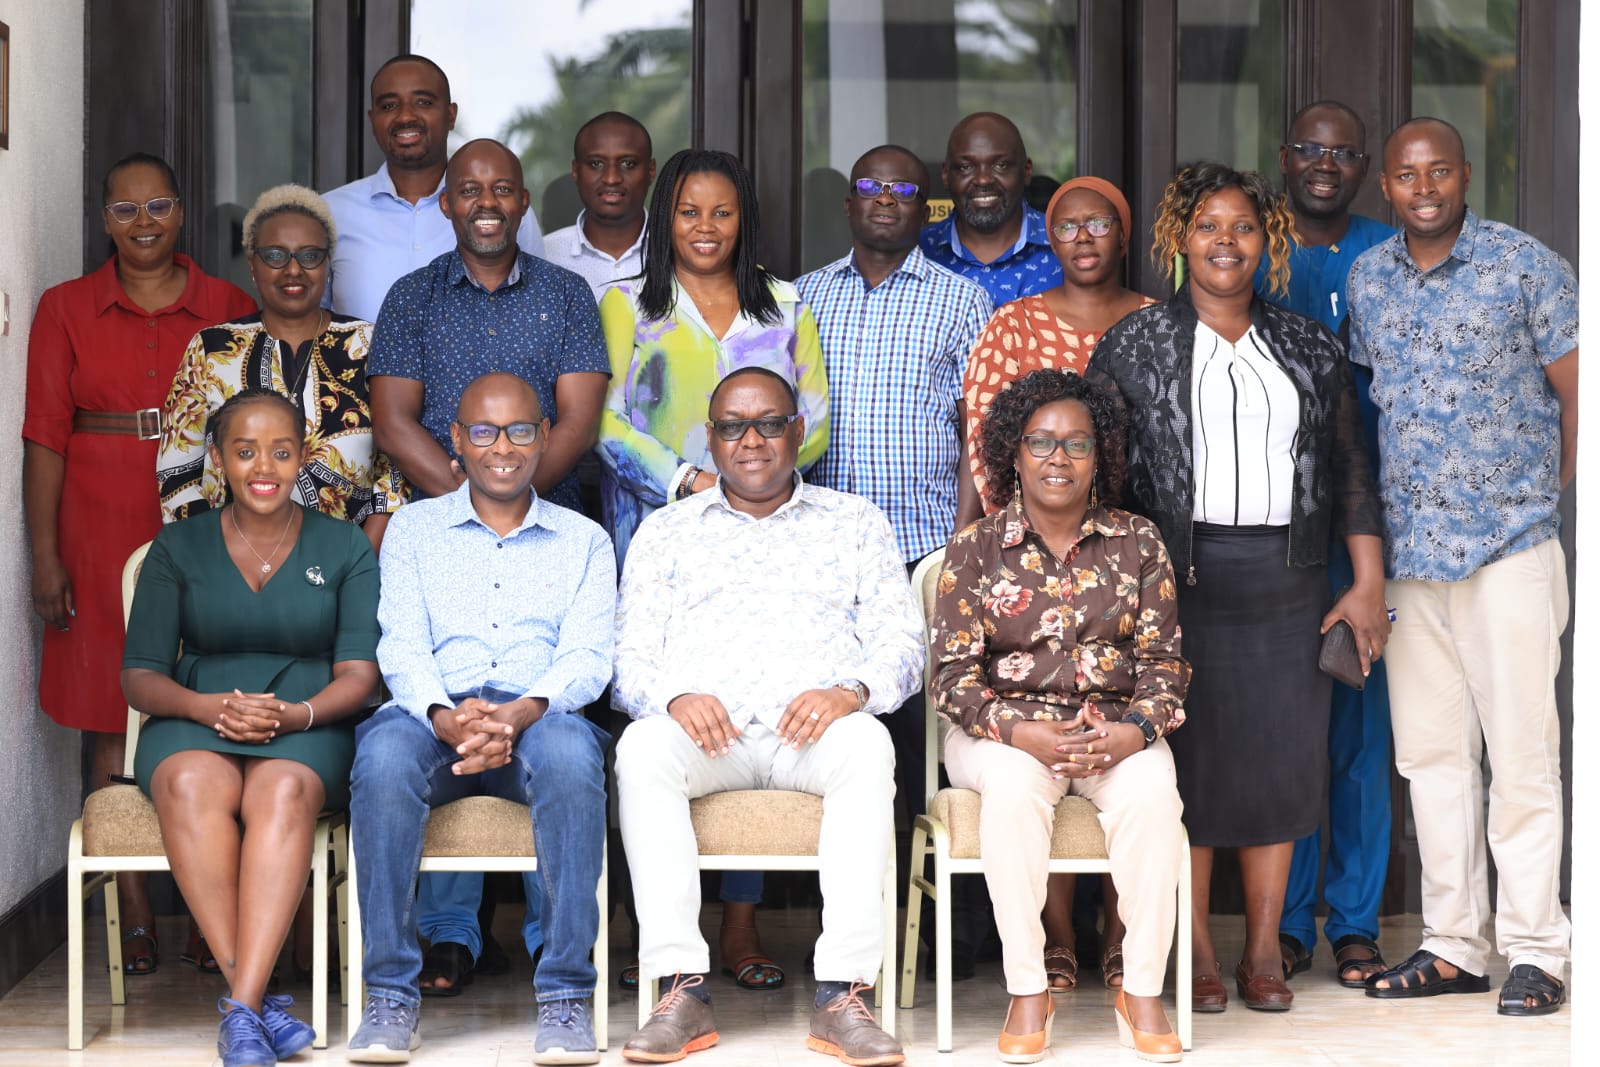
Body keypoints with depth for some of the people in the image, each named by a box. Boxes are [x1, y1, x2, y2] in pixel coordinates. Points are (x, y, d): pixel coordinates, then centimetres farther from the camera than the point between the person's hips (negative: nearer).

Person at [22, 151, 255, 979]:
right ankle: (136, 920, 6)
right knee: (113, 731, 0)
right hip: (103, 542, 0)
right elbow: (45, 438, 3)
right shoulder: (67, 310, 6)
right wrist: (46, 559, -3)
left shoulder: (229, 308, 7)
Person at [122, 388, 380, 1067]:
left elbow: (358, 674, 2)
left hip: (308, 727, -1)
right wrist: (207, 706, -16)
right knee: (192, 785, -36)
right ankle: (256, 997, -38)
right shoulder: (178, 548, 12)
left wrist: (295, 714, -20)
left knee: (283, 790, -37)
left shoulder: (344, 548, 10)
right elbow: (140, 674, 6)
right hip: (193, 722, 1)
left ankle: (241, 1009, -43)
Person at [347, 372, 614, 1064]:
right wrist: (445, 716, -18)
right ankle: (390, 995, -29)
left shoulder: (583, 541, 18)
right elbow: (402, 646, 5)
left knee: (569, 749, -37)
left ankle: (564, 996, -33)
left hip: (538, 718, 0)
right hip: (434, 715, 1)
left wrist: (524, 712, -20)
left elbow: (587, 656, 3)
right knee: (385, 751, -35)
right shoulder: (413, 528, 19)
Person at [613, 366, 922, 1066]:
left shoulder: (856, 523, 21)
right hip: (700, 729, 1)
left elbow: (902, 644, 11)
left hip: (816, 728, 0)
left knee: (867, 746, -36)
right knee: (642, 748, -34)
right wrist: (674, 699, -12)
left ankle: (843, 995, -39)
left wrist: (850, 692, -13)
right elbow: (631, 659, 13)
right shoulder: (666, 531, 22)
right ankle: (681, 993, -36)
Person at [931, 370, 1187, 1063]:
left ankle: (1143, 992, -22)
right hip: (1005, 729, -1)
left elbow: (1165, 662, 4)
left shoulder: (1138, 543, 7)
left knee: (1150, 788, -32)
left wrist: (1133, 732, -16)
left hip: (1116, 731, 1)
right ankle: (1027, 992, -27)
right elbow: (953, 673, -2)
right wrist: (1024, 733, -19)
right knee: (1014, 783, -35)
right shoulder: (975, 549, 3)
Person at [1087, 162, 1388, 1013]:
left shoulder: (1308, 346, 12)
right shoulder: (1135, 345, 3)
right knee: (1188, 758, -1)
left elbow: (1350, 466, 12)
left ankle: (1264, 950, 12)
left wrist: (1368, 583, 5)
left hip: (1287, 578, 3)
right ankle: (1197, 954, 7)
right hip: (1181, 579, -2)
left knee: (1281, 757, 3)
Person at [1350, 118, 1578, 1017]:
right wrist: (1371, 536, 12)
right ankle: (1453, 945, 17)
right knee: (1430, 750, 9)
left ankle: (1536, 950, 3)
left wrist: (1541, 500, 0)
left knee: (1521, 750, -4)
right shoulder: (1365, 279, 9)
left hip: (1509, 548, -5)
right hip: (1407, 551, 5)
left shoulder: (1527, 267, -4)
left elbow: (1577, 395, -2)